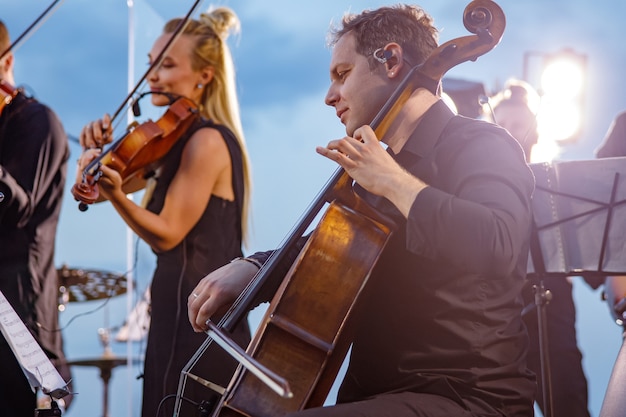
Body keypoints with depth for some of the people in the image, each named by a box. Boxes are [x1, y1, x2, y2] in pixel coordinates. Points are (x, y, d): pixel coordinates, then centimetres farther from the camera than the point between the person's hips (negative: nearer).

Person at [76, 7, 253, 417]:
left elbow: (167, 234, -18)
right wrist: (102, 152, -4)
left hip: (193, 313, -10)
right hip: (184, 309, 10)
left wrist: (115, 194, -31)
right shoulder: (181, 138, 14)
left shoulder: (207, 140, -14)